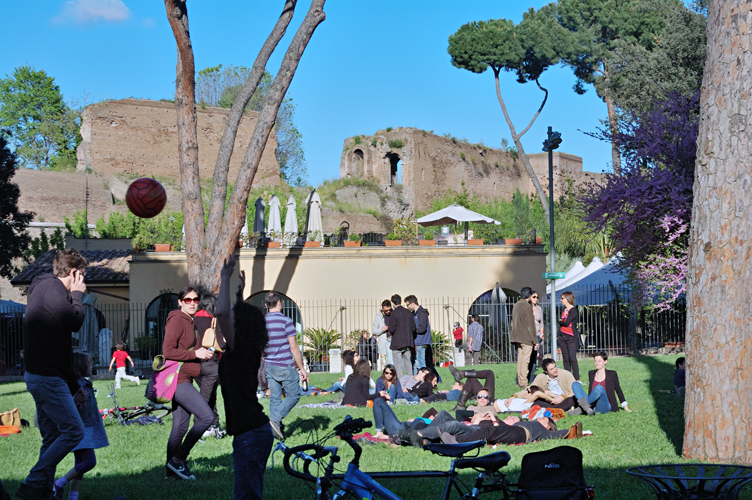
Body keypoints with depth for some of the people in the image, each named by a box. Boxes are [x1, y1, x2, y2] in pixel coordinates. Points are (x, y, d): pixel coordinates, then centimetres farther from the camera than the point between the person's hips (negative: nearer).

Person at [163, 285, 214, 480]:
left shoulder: (190, 323, 19)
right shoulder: (176, 320, -11)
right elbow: (168, 351, -19)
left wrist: (204, 354, 11)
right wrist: (195, 353, -19)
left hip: (184, 380, 10)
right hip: (178, 379, -10)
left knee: (180, 427, 10)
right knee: (207, 416, -14)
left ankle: (172, 471, 15)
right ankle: (178, 459, -7)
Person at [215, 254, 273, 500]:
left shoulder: (240, 348, -11)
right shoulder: (246, 349, 13)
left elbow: (221, 312, -26)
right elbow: (243, 315, 35)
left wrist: (225, 278, -16)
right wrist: (240, 293, 31)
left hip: (250, 433, -10)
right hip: (254, 431, 10)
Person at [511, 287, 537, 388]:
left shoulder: (516, 305, 13)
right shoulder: (527, 306, -13)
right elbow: (530, 324, -14)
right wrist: (534, 340, -10)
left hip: (517, 337, 8)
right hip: (526, 338, -8)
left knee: (520, 358, 12)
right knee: (525, 360, -6)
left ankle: (520, 381, 14)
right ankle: (523, 382, -7)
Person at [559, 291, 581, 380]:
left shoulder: (574, 310, -7)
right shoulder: (564, 310, 17)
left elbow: (566, 323, -15)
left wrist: (560, 322, 4)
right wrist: (558, 336, 13)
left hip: (571, 337, -7)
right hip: (562, 337, 7)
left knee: (572, 358, -10)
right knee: (565, 359, 6)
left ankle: (576, 379, -8)